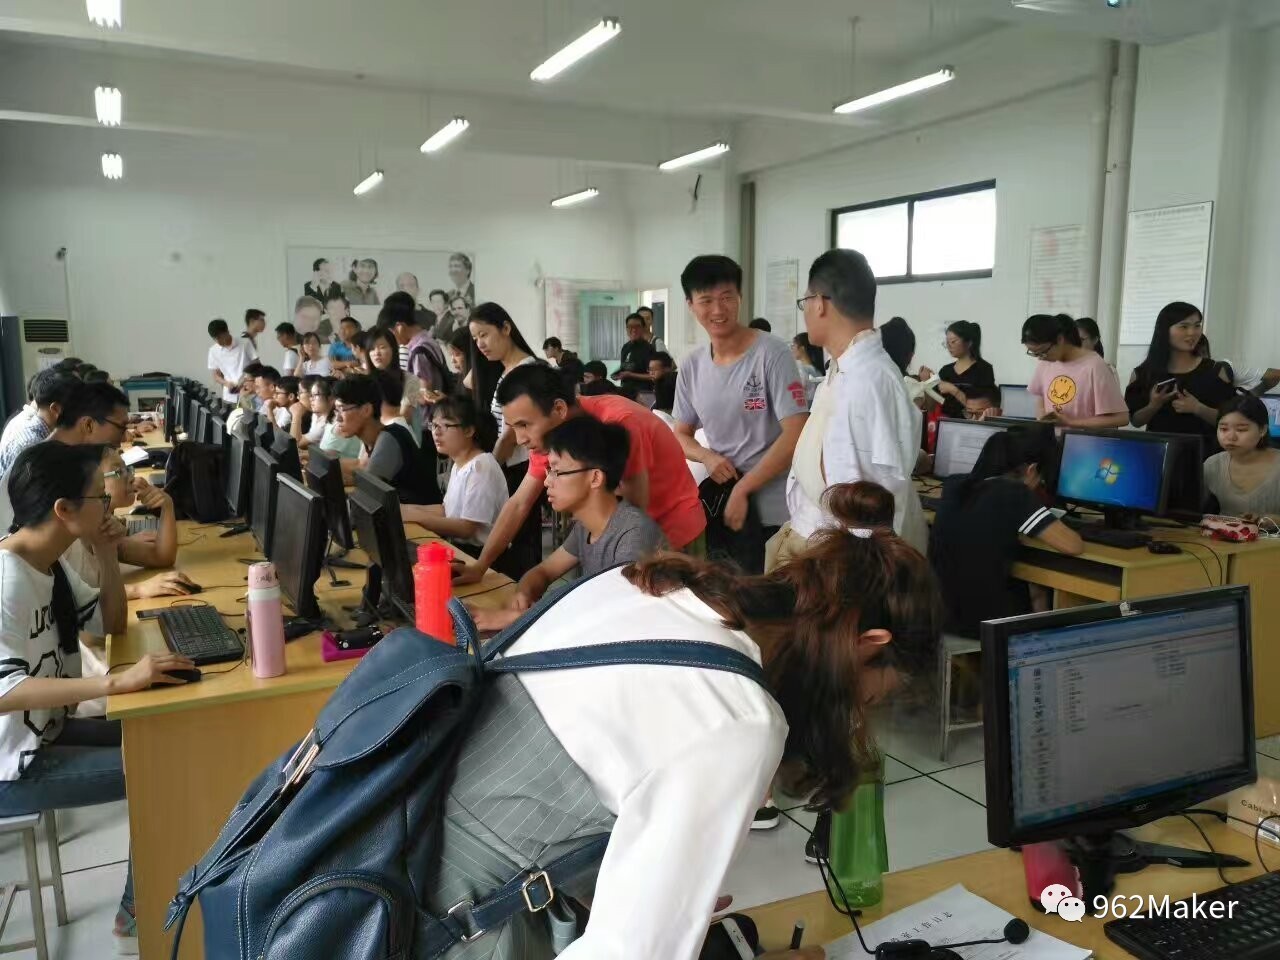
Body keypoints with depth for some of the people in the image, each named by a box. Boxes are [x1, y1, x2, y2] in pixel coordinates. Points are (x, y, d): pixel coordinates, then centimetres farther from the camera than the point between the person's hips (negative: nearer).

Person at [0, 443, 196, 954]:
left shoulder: (49, 564, 2)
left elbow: (112, 624, 11)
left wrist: (107, 551, -3)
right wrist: (116, 681, -42)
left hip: (45, 732, 9)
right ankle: (138, 918, 10)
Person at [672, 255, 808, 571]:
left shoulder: (772, 354, -12)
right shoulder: (691, 366, 5)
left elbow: (796, 435, -16)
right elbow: (680, 435, 14)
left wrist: (742, 489, -16)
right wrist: (707, 456, -9)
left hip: (774, 512, -5)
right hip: (720, 503, 5)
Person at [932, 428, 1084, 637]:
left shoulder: (954, 485, 4)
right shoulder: (1015, 495, -16)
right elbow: (1074, 546, -15)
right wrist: (1052, 525, 4)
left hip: (939, 611, 6)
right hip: (982, 621, -6)